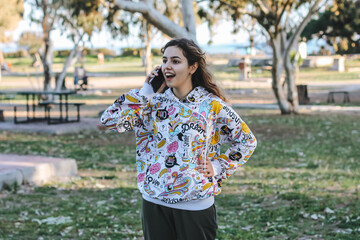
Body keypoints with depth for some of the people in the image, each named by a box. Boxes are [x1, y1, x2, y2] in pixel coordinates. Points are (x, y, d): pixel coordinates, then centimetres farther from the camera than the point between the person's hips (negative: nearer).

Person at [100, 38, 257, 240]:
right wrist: (145, 91, -7)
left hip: (195, 206, -3)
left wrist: (219, 168, -4)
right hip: (154, 203, 3)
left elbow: (247, 141, 3)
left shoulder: (212, 105, -6)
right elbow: (109, 119, -7)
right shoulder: (153, 102, 3)